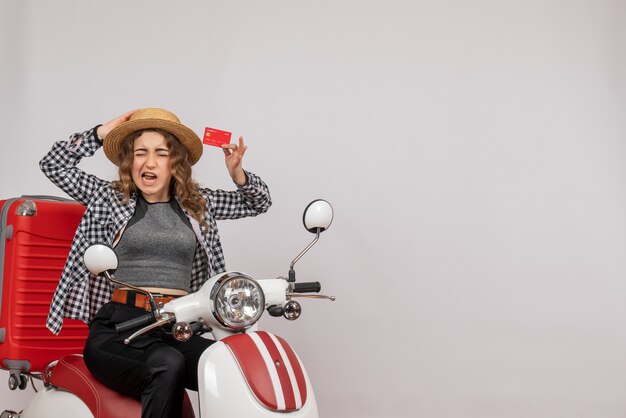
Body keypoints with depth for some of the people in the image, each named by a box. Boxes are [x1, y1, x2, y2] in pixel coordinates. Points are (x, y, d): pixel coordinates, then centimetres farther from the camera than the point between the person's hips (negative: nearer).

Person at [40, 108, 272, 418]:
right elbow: (53, 165, 7)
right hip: (117, 329, -3)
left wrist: (238, 174, 6)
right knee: (168, 366, -37)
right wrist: (102, 132, 4)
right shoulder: (109, 198, 14)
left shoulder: (197, 204, 19)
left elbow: (259, 203, 26)